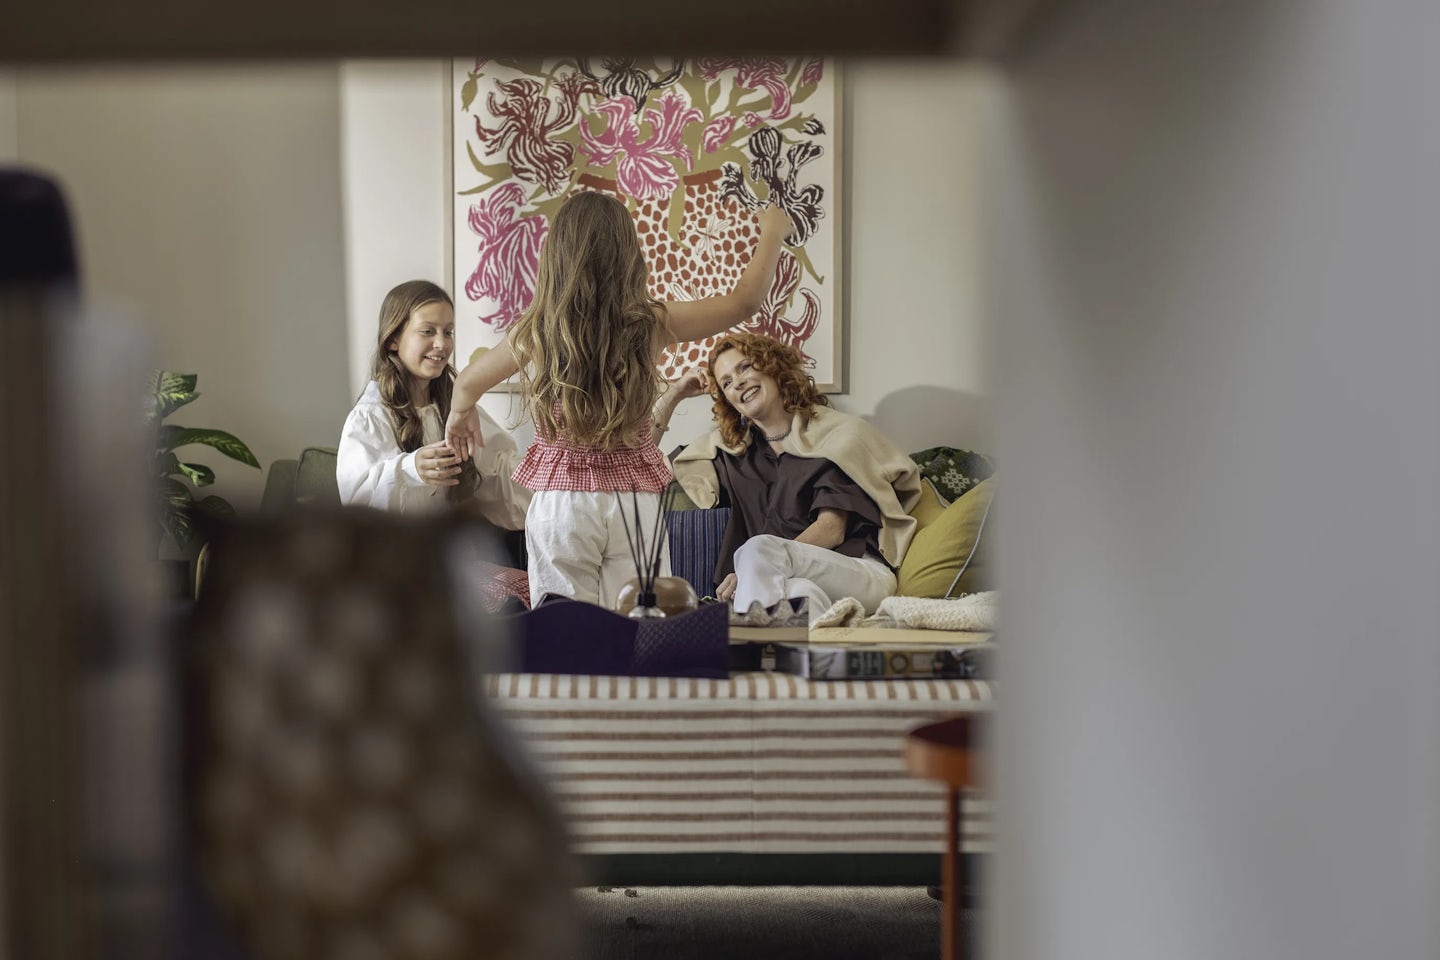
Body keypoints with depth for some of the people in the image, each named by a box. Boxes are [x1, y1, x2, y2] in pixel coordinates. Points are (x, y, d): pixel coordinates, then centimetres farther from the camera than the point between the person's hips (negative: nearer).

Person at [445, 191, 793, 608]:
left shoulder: (535, 333, -5)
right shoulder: (649, 324, -7)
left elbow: (467, 384, 15)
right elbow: (745, 300, 6)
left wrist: (461, 415, 38)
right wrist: (772, 232, 22)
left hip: (560, 499, 0)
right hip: (635, 498, 0)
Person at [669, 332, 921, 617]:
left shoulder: (836, 432, 9)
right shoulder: (732, 449, 23)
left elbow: (831, 529, -4)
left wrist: (751, 571, -18)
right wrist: (671, 396, 22)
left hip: (860, 573, -2)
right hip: (784, 584, 2)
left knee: (759, 547, -35)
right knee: (803, 591, -40)